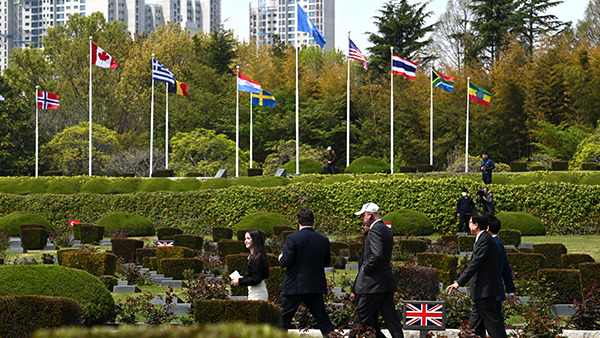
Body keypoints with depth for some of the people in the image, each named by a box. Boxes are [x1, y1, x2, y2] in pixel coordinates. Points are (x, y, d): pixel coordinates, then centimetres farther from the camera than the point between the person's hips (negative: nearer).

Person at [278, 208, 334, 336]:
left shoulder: (292, 238, -12)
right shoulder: (323, 240, 2)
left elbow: (285, 262, -14)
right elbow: (327, 262, 10)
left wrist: (281, 258, 8)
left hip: (295, 286, -4)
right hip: (316, 286, 4)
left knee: (283, 320, 7)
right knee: (322, 318, 7)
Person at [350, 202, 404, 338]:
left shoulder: (375, 230, -14)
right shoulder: (386, 229, 17)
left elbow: (377, 255, -26)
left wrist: (365, 270, -13)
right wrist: (367, 234, 14)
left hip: (374, 283, -10)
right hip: (387, 282, 10)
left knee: (361, 319, -1)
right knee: (392, 320, 7)